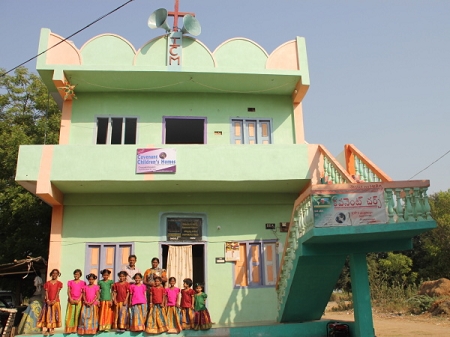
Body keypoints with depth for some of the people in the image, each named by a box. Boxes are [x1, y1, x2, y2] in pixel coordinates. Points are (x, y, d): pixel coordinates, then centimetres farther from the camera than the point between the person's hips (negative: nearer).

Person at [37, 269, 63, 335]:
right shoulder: (47, 283, 8)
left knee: (54, 314, -2)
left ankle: (52, 329, 1)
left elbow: (58, 292, -4)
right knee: (47, 314, -2)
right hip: (48, 301, 1)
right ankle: (46, 329, -2)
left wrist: (54, 300, -16)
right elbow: (46, 292, -1)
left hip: (55, 301, -1)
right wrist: (47, 300, -14)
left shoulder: (59, 283, 5)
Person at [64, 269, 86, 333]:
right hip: (71, 300, 1)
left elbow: (82, 292, 1)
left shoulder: (82, 283, 6)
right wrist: (70, 299, -10)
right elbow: (68, 291, 4)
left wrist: (78, 300, -11)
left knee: (77, 315, -3)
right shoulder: (70, 282, 10)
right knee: (70, 315, -2)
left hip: (79, 300, -1)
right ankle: (68, 329, 1)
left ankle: (75, 329, 0)